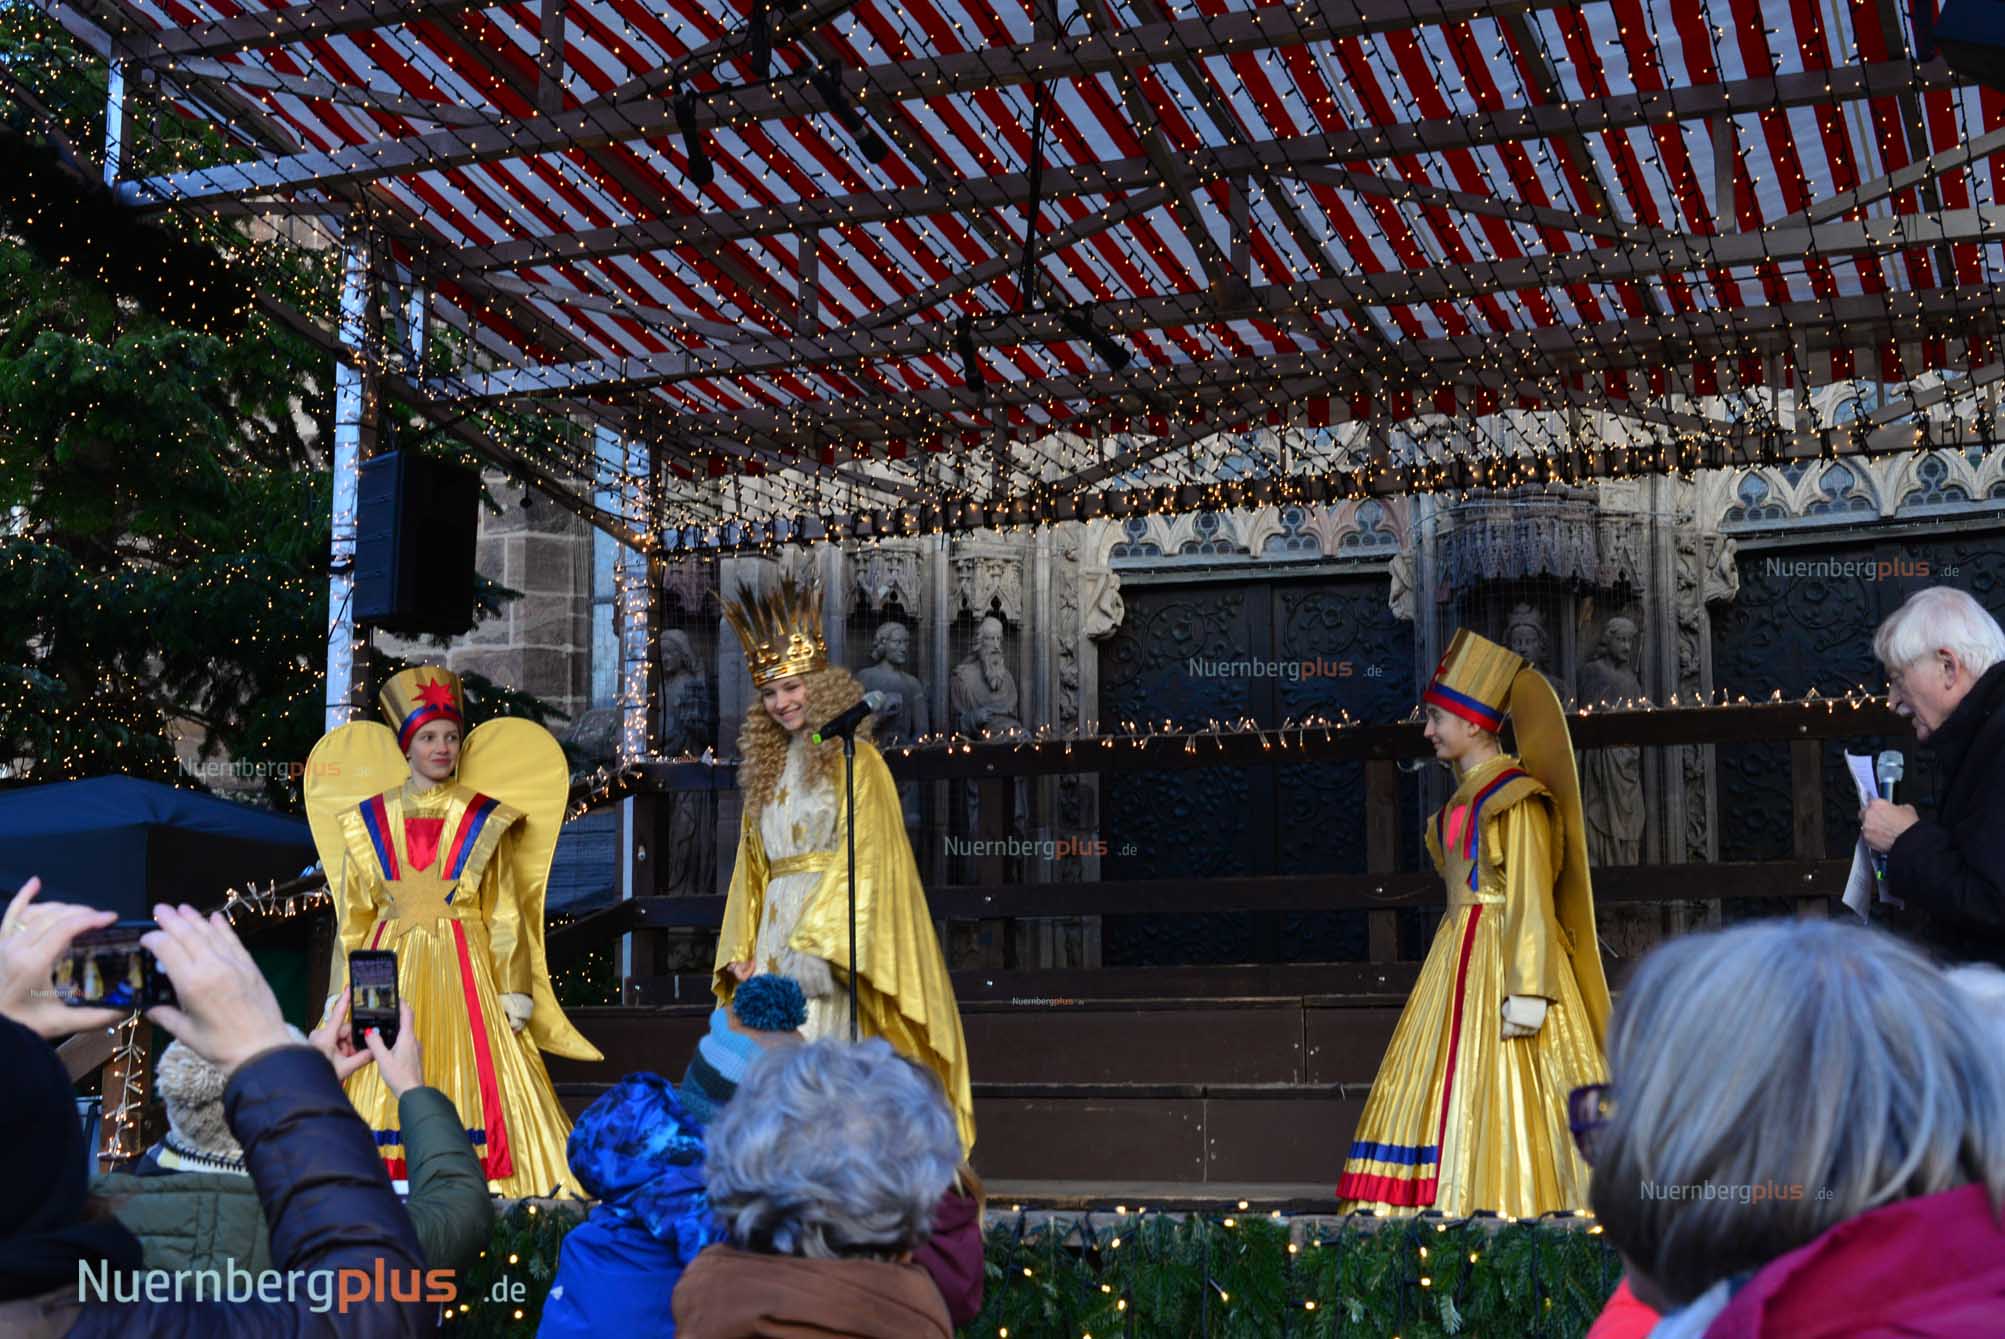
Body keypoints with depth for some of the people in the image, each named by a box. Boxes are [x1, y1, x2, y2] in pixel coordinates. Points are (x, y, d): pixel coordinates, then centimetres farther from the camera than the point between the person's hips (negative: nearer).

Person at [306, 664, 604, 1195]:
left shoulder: (485, 819, 5)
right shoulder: (368, 819, 9)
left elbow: (505, 916, 4)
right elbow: (352, 917, 11)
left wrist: (514, 992, -3)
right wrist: (341, 996, 6)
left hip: (465, 970, -1)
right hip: (390, 974, 1)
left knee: (473, 1081, -8)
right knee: (386, 1086, -4)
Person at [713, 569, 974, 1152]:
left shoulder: (855, 760, -3)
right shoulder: (768, 768, 18)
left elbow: (864, 858, -13)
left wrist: (818, 943, -22)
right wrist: (741, 950, 7)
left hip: (837, 928, -7)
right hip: (776, 929, 7)